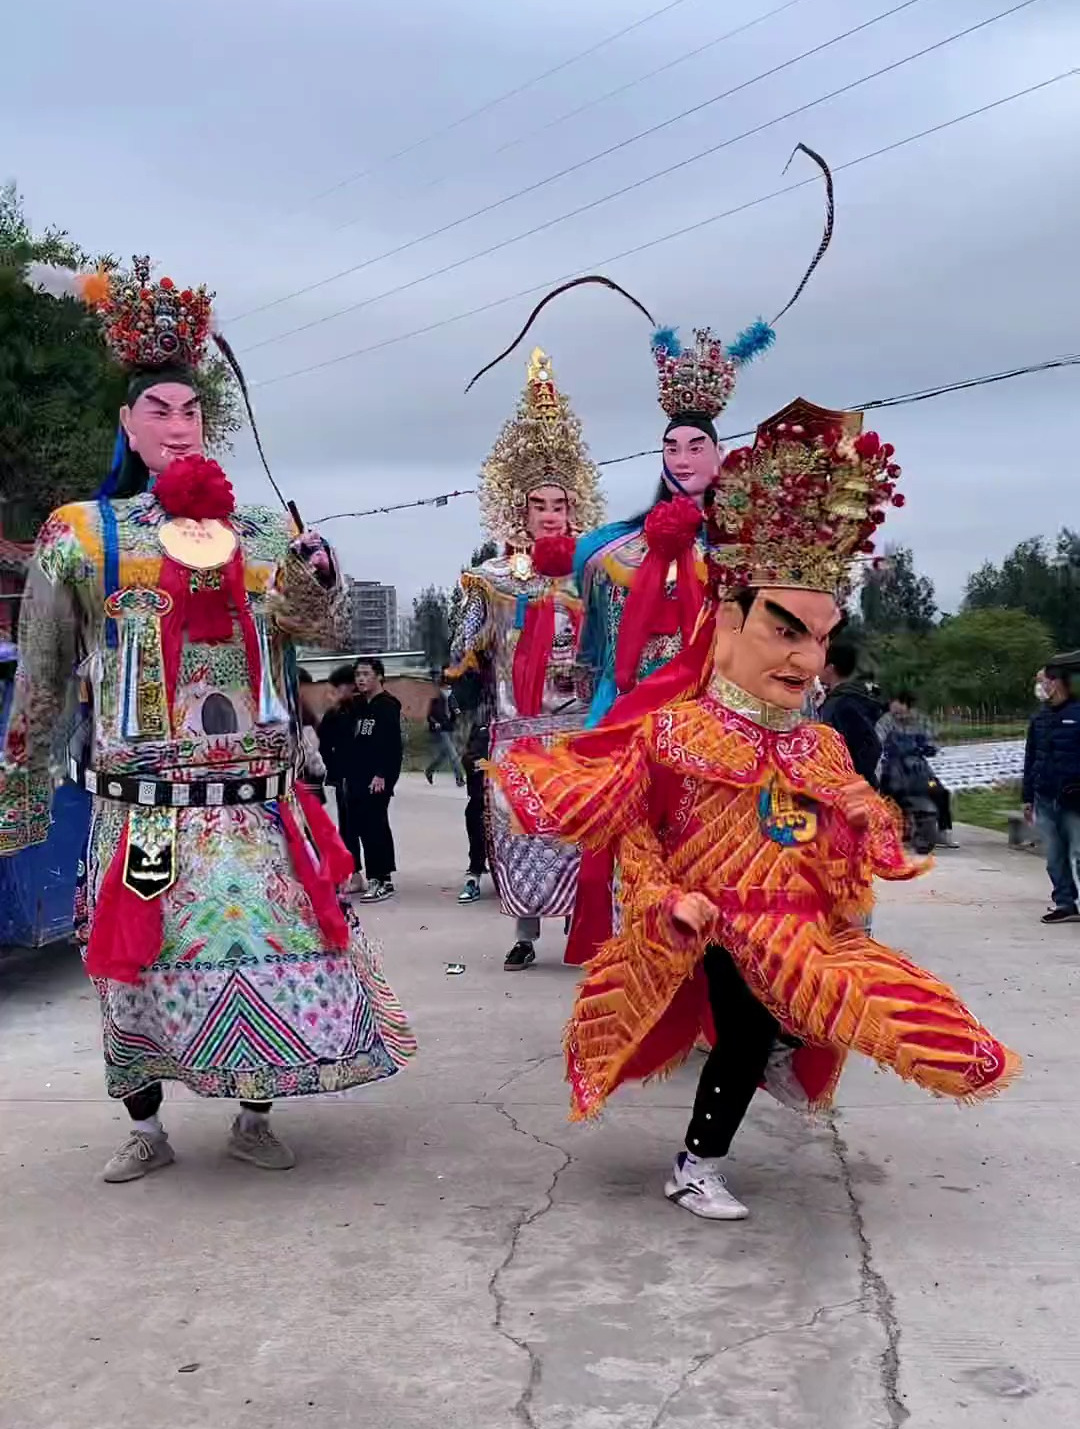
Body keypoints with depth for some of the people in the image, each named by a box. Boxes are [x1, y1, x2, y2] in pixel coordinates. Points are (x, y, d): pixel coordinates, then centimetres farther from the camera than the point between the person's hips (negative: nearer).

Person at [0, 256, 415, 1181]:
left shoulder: (266, 534, 8)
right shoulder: (82, 535, 2)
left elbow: (326, 633, 2)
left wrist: (317, 575, -19)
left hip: (260, 802, 2)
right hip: (142, 806, -1)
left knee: (278, 953, 1)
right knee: (138, 967, 4)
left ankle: (254, 1116, 21)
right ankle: (145, 1128, 23)